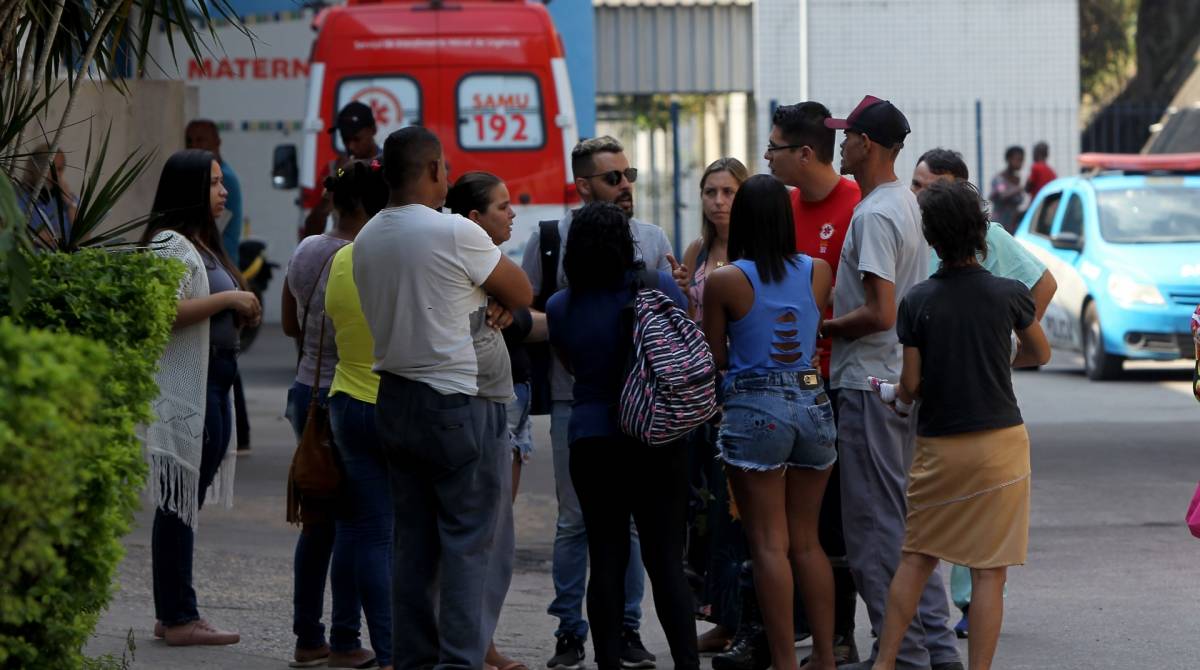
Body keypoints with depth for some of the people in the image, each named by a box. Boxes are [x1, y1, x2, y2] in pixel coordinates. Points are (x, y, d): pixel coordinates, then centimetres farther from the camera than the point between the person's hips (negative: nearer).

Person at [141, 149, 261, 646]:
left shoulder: (202, 245, 20)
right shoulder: (170, 244, -12)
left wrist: (242, 312, 11)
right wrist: (228, 299, -18)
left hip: (212, 385, 10)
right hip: (184, 387, -10)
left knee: (187, 502, 12)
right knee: (180, 502, -7)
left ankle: (174, 614, 16)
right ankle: (178, 618, -5)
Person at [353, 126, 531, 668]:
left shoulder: (366, 240, 8)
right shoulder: (456, 234, -14)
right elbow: (522, 295, -4)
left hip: (394, 397, 7)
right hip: (460, 404, -7)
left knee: (414, 542, 11)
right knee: (476, 543, -3)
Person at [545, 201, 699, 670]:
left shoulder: (561, 307, -3)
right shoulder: (659, 288, -5)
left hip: (591, 440, 1)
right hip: (659, 438, -1)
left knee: (606, 561, 6)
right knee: (666, 560, 2)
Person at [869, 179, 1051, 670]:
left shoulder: (917, 301, -5)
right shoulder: (1009, 294, -5)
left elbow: (911, 382, -4)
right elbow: (1040, 354, 12)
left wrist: (900, 400, 19)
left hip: (938, 446, 2)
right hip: (1000, 443, -2)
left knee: (917, 558, 15)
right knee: (989, 571, 0)